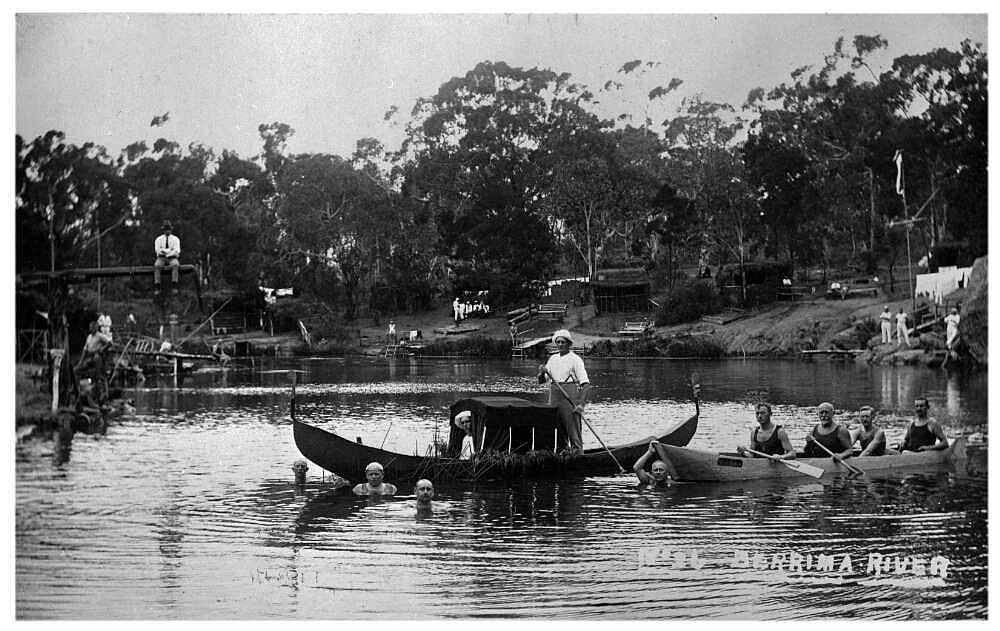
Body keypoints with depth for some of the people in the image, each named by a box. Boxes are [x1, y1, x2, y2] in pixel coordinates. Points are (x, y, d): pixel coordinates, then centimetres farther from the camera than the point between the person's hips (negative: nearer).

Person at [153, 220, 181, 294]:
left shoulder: (175, 239, 7)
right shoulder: (158, 239, 10)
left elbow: (177, 251, -6)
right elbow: (158, 250, -5)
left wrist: (164, 251, -14)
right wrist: (170, 250, -12)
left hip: (172, 258, -1)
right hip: (161, 258, 1)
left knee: (175, 265, -37)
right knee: (156, 265, -33)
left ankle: (174, 287, -37)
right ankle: (157, 287, -34)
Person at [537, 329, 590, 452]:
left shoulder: (575, 359, -4)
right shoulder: (553, 359, 15)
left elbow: (585, 383, -10)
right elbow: (541, 381, 17)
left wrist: (581, 403, -21)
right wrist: (541, 372, -6)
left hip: (571, 397, -6)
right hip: (554, 396, 6)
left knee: (573, 432, -8)